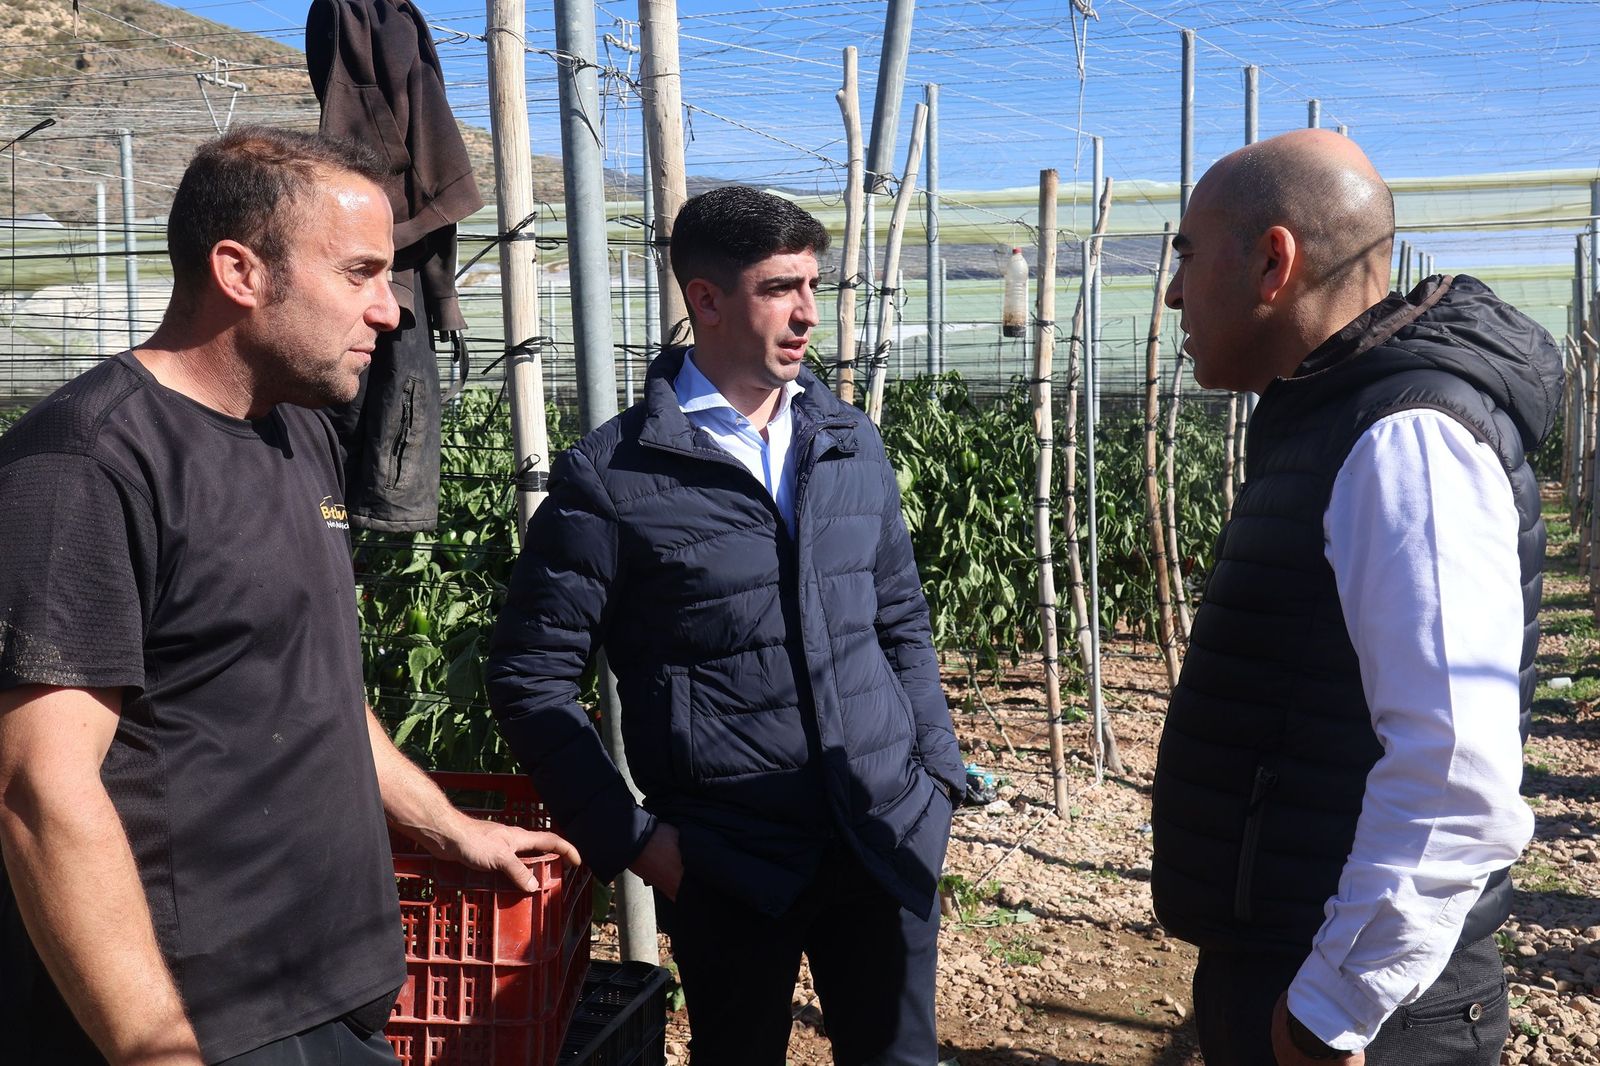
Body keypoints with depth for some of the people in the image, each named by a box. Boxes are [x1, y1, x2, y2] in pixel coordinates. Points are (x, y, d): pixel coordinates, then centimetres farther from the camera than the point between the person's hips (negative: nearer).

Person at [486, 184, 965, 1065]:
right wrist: (626, 836, -9)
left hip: (889, 841, 4)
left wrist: (937, 771, 8)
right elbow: (530, 675, -6)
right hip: (729, 862, -4)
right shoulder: (611, 477, -9)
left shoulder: (853, 444, 6)